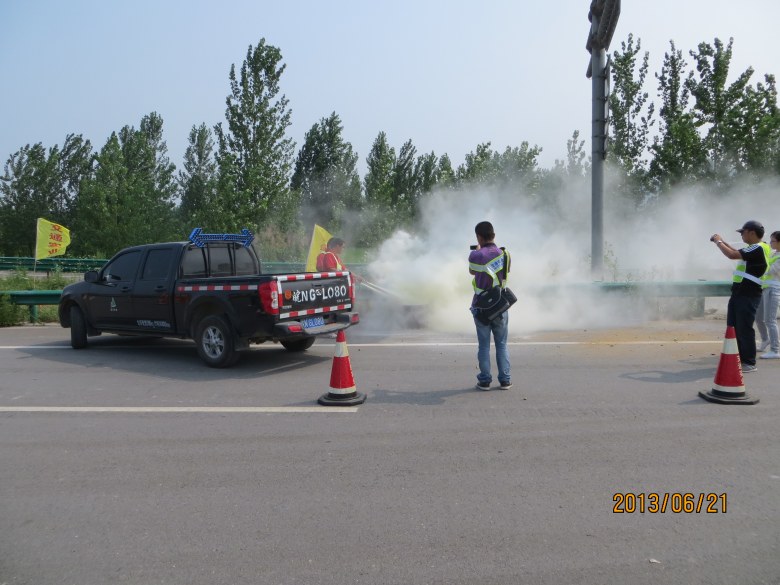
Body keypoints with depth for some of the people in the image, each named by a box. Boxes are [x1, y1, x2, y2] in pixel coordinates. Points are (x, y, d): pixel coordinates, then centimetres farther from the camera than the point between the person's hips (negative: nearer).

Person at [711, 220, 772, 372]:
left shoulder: (759, 248, -17)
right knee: (733, 327, 14)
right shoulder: (753, 248, 15)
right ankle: (737, 358, 22)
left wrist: (718, 242, -10)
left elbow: (732, 255, -24)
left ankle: (749, 363, 3)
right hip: (739, 293, 10)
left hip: (748, 296, -10)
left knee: (744, 329, -5)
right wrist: (722, 242, 21)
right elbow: (737, 253, 32)